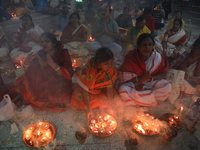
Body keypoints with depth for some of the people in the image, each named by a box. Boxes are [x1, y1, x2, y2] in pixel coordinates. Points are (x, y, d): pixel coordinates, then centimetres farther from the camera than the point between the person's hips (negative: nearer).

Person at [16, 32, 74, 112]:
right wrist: (27, 62, -20)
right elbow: (29, 72, 1)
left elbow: (69, 75, -22)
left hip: (60, 86, -3)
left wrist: (53, 65, -36)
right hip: (43, 86, 4)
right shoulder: (41, 54, 1)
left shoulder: (63, 53, -10)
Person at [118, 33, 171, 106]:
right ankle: (152, 98, -18)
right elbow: (124, 78, -17)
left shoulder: (157, 57, -10)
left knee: (168, 86, -22)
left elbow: (163, 74, -3)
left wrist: (151, 78, -22)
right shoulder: (130, 58, -18)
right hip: (133, 83, -2)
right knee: (123, 91, -34)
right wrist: (140, 78, -30)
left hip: (150, 83, 3)